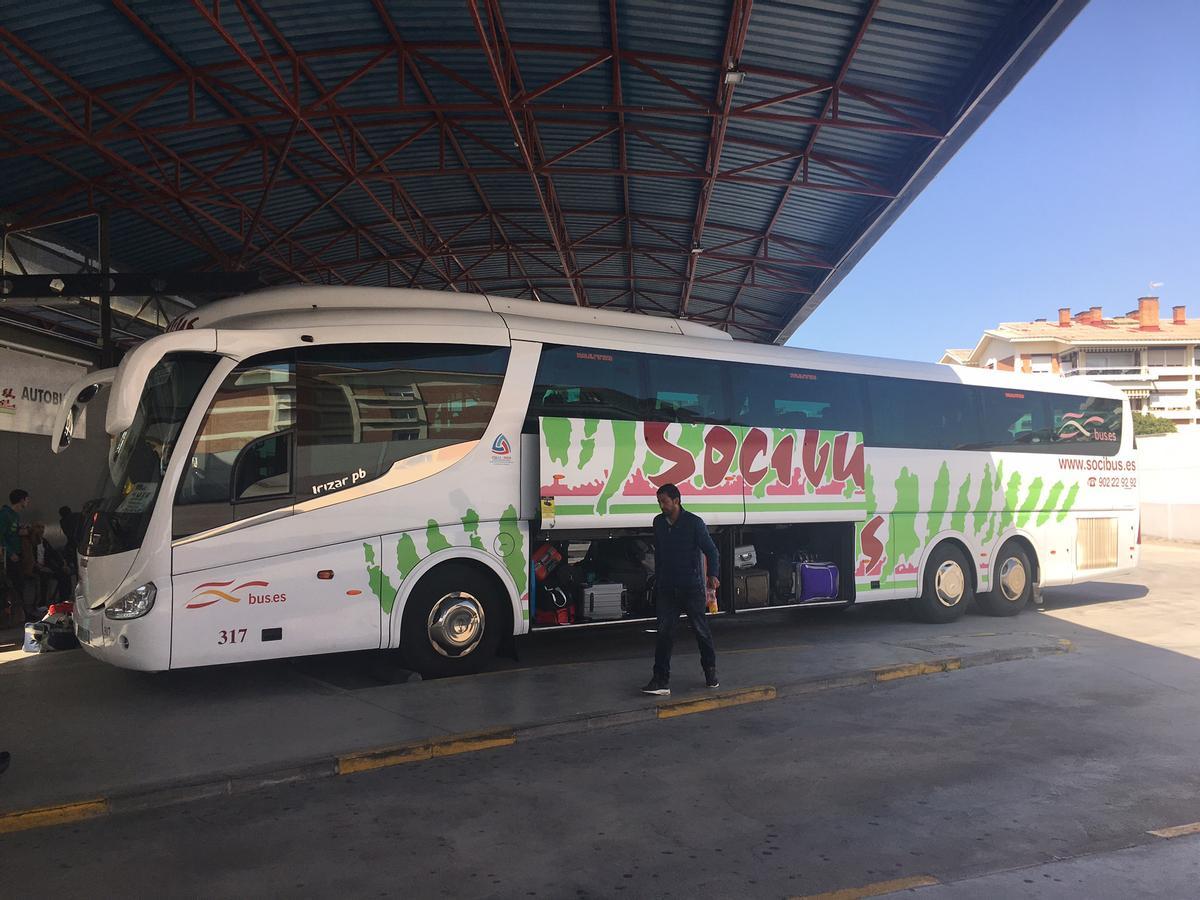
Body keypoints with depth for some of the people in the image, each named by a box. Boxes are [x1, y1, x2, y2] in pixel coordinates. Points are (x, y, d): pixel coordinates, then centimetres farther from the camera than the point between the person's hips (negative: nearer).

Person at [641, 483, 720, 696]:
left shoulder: (694, 523, -9)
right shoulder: (658, 523, 6)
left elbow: (711, 551, -9)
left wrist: (713, 575, -23)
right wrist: (658, 579, 19)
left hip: (692, 588, -4)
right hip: (667, 589, 4)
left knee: (701, 631, 8)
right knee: (664, 633, -3)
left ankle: (710, 672, 27)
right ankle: (661, 680, -1)